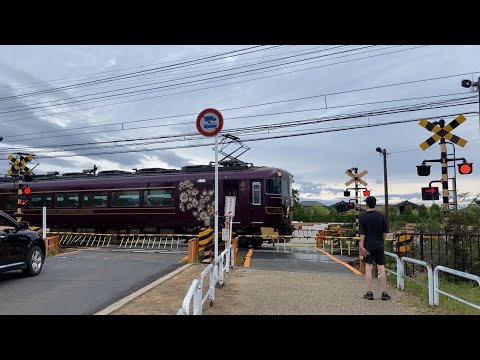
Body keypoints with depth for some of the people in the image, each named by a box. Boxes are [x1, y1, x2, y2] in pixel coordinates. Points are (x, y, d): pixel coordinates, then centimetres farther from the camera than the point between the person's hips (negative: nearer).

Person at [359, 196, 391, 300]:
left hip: (368, 246, -2)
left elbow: (362, 233, -10)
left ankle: (370, 292, 3)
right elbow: (385, 232, 5)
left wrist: (361, 246, -9)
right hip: (379, 246, 2)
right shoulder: (381, 215, 1)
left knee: (368, 268, 3)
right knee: (381, 268, 4)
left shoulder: (362, 216, -6)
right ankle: (384, 293, 6)